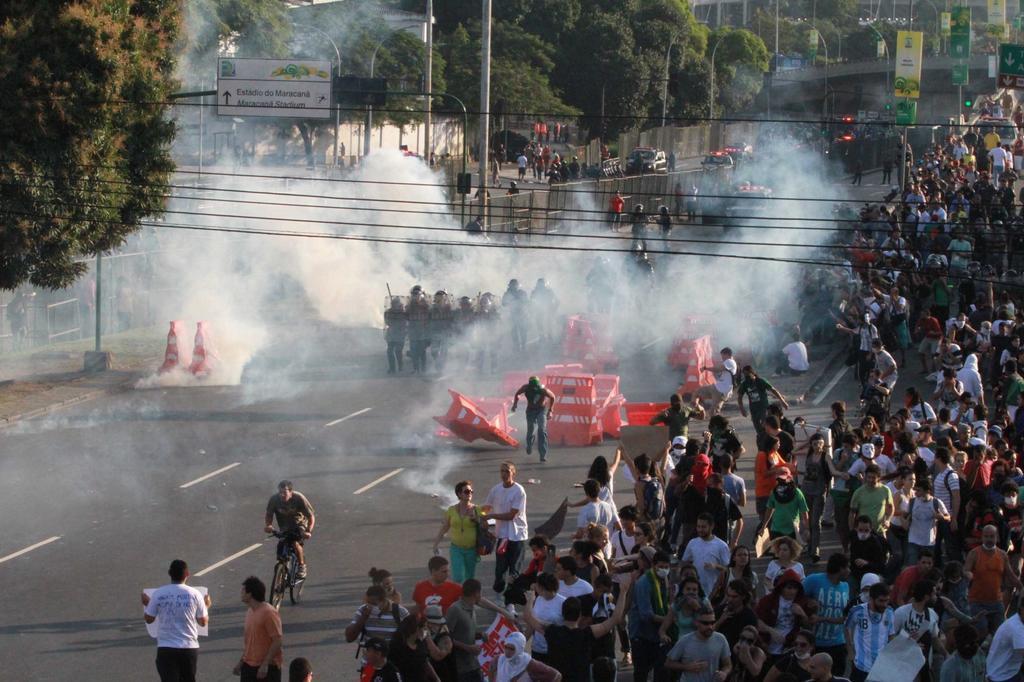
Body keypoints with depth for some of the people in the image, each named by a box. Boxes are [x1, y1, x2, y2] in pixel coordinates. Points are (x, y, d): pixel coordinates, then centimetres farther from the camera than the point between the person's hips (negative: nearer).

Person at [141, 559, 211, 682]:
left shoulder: (158, 594, -6)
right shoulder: (194, 594, -5)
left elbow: (149, 619, 5)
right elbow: (203, 622, 3)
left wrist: (147, 604, 25)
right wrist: (206, 607, 23)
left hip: (166, 649, -1)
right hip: (189, 648, 1)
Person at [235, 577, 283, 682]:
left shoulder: (269, 613, -18)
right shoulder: (250, 612, 10)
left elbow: (277, 641, -19)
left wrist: (265, 664, -22)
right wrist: (241, 662, 16)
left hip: (267, 667, -9)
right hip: (249, 665, 9)